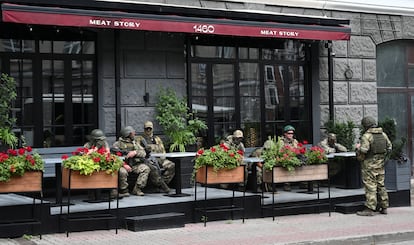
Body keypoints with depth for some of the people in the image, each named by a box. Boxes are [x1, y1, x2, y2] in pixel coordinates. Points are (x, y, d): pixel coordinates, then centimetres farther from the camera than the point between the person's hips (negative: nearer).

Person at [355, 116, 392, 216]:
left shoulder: (366, 136, -14)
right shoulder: (383, 134, 8)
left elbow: (363, 151, -21)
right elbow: (389, 147, 13)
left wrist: (358, 147, -1)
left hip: (369, 164, -7)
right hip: (380, 164, 7)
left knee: (370, 186, -6)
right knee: (381, 185, 14)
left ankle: (370, 209, -7)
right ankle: (384, 207, 17)